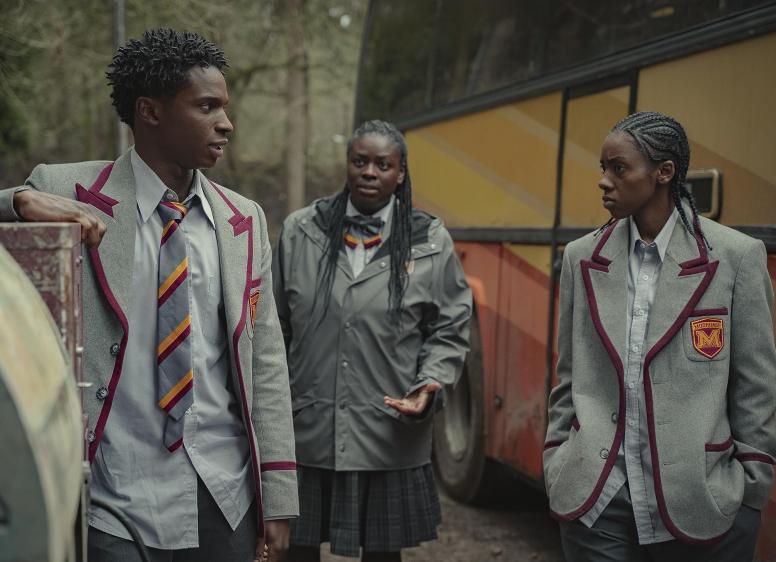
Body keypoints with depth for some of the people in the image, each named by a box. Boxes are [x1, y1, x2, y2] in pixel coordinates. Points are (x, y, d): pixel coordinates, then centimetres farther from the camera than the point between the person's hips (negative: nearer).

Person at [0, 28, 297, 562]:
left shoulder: (245, 220, 6)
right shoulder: (65, 193, -4)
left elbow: (266, 361, 6)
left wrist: (278, 497, 4)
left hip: (227, 498, 4)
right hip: (120, 500, -3)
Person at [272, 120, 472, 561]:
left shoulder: (432, 242, 0)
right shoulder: (300, 232, 2)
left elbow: (450, 332, 6)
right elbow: (276, 326, 9)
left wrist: (429, 386, -10)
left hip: (390, 438, 0)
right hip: (307, 431, 1)